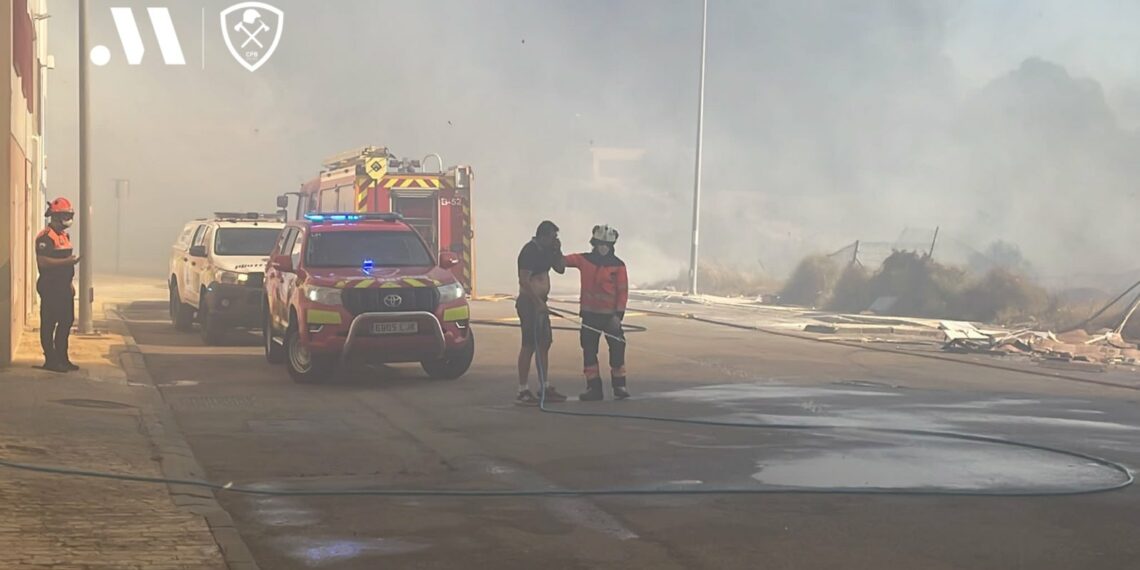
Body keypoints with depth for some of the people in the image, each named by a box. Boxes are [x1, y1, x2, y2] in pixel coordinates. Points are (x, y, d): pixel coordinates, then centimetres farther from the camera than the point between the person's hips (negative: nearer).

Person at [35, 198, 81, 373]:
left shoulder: (64, 235, 17)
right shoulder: (45, 237, -14)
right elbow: (42, 261, -23)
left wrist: (70, 283, 22)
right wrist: (66, 261, -25)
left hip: (63, 286, 10)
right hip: (50, 287, -10)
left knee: (66, 321, 12)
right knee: (49, 324, -4)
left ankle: (62, 358, 20)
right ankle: (50, 360, -1)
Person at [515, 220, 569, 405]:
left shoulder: (545, 250, 12)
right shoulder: (529, 251, -16)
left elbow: (560, 269, 19)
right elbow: (524, 281, -22)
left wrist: (557, 250, 3)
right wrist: (538, 303, -23)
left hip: (539, 303, 10)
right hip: (529, 302, -10)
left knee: (544, 344, 13)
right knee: (529, 345, -10)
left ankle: (544, 388, 21)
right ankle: (523, 392, -8)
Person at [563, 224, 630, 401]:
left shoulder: (618, 266, -3)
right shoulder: (584, 260, 3)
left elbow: (623, 292, -5)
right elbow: (564, 260, -8)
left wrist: (618, 315, -11)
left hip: (610, 315, -2)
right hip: (590, 315, 2)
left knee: (617, 349, -3)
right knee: (589, 351, 5)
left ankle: (619, 386, 8)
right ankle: (594, 388, 12)